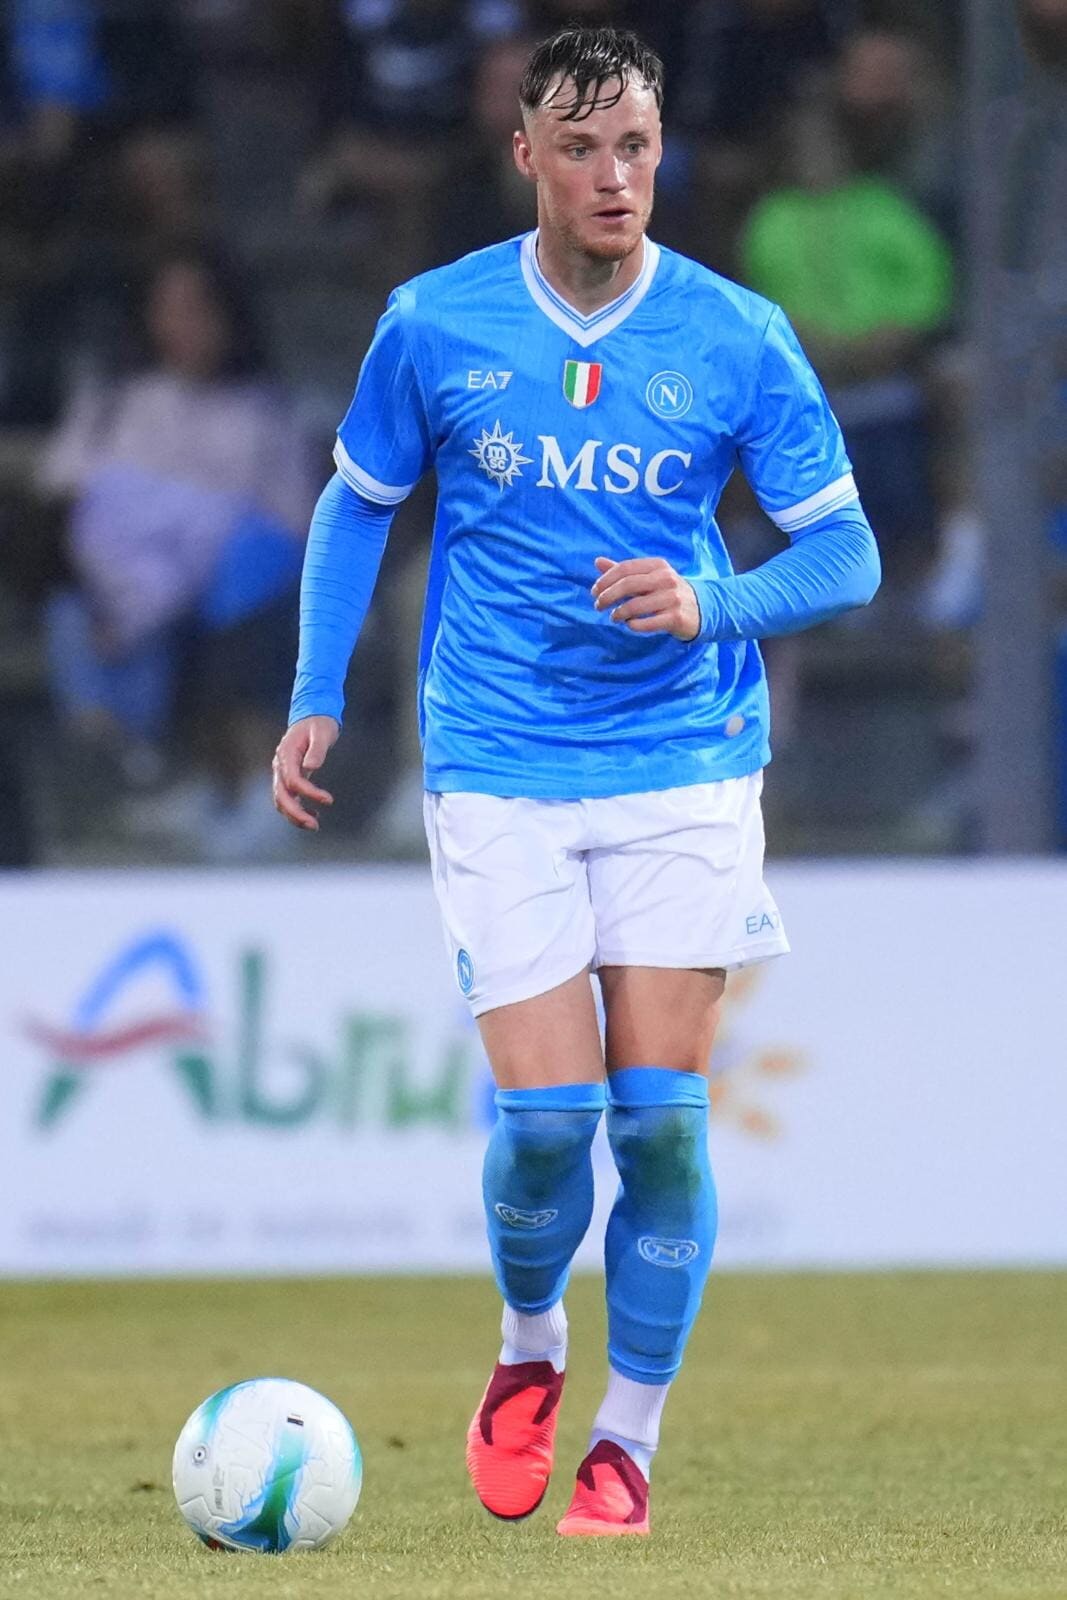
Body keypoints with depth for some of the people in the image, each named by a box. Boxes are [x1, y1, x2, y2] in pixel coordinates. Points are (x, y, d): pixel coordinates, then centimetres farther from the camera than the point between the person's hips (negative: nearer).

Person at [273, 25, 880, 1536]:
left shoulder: (737, 338, -3)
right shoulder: (433, 324, -1)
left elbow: (844, 553, 2)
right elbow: (357, 503, 14)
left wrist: (712, 604, -17)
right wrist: (316, 700, 8)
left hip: (686, 770, 0)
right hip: (499, 773, 0)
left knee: (660, 1109, -6)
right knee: (546, 1111, -9)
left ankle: (628, 1440, 10)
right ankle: (529, 1348, 22)